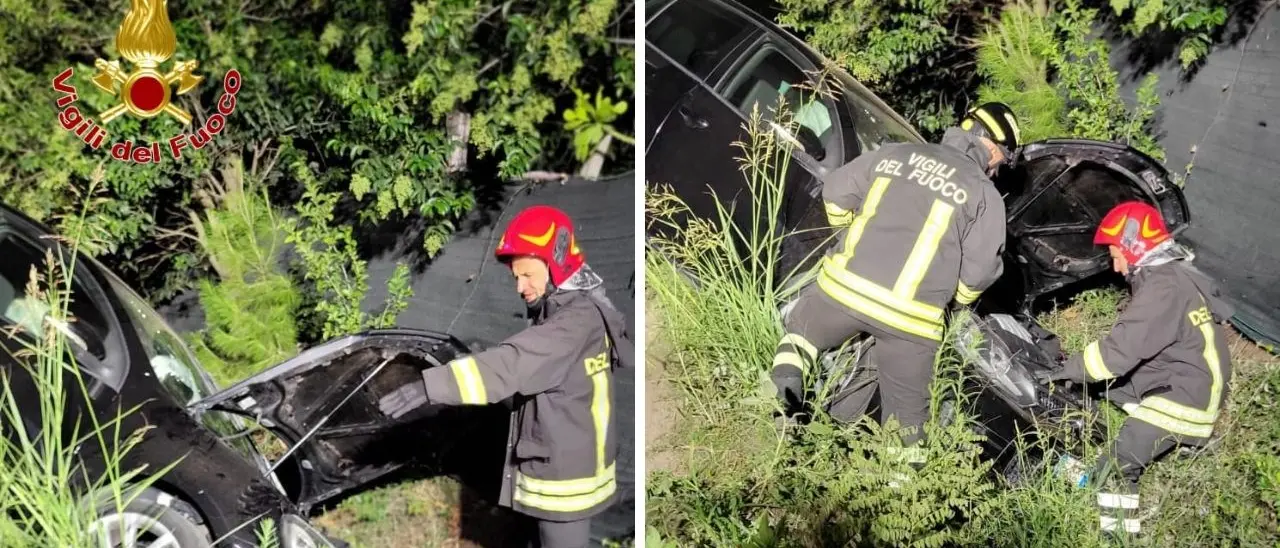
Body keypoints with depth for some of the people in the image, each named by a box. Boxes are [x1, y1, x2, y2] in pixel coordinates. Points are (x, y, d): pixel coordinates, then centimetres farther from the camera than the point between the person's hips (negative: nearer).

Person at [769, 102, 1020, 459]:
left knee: (801, 330, 29)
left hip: (843, 286, 2)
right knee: (907, 415, 14)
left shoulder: (895, 154, 11)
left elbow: (836, 192, 16)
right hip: (909, 318, -2)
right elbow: (979, 270, -1)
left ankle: (786, 379, 2)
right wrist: (960, 300, 20)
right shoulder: (985, 194, 2)